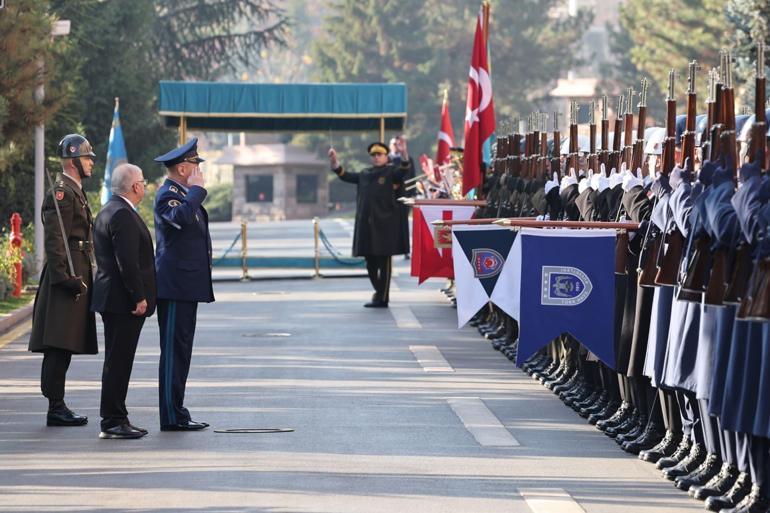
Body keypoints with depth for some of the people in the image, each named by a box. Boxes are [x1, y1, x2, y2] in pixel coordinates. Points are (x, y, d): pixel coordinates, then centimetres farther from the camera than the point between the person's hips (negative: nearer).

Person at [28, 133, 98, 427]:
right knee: (59, 347, -10)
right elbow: (55, 238, -19)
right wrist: (66, 277, -23)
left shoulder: (75, 191, 20)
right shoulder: (61, 192, -12)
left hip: (76, 275, 10)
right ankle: (56, 408, -10)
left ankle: (57, 407, 13)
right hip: (67, 274, -10)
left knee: (62, 348, 11)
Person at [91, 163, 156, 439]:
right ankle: (112, 422, -6)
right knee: (118, 362, -7)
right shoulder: (122, 215, -17)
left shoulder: (109, 211, 17)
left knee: (118, 362, 13)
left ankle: (116, 419, 18)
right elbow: (127, 262, -22)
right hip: (123, 302, -11)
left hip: (113, 300, 11)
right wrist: (139, 297, -19)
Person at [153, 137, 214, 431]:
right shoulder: (168, 194, -14)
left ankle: (176, 413, 15)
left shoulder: (184, 194, 20)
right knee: (174, 350, -8)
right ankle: (172, 417, -7)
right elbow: (182, 217, -35)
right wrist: (196, 189, -22)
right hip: (176, 285, -11)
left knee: (180, 350, 11)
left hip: (185, 285, 11)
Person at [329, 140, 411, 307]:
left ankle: (382, 298, 1)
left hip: (384, 224, -6)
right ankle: (379, 292, 26)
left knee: (383, 261, -3)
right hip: (366, 223, 6)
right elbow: (345, 175, 18)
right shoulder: (365, 174, 18)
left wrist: (404, 155, -34)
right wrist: (334, 162, 4)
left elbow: (403, 171, -17)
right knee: (370, 262, 11)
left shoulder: (391, 172, 2)